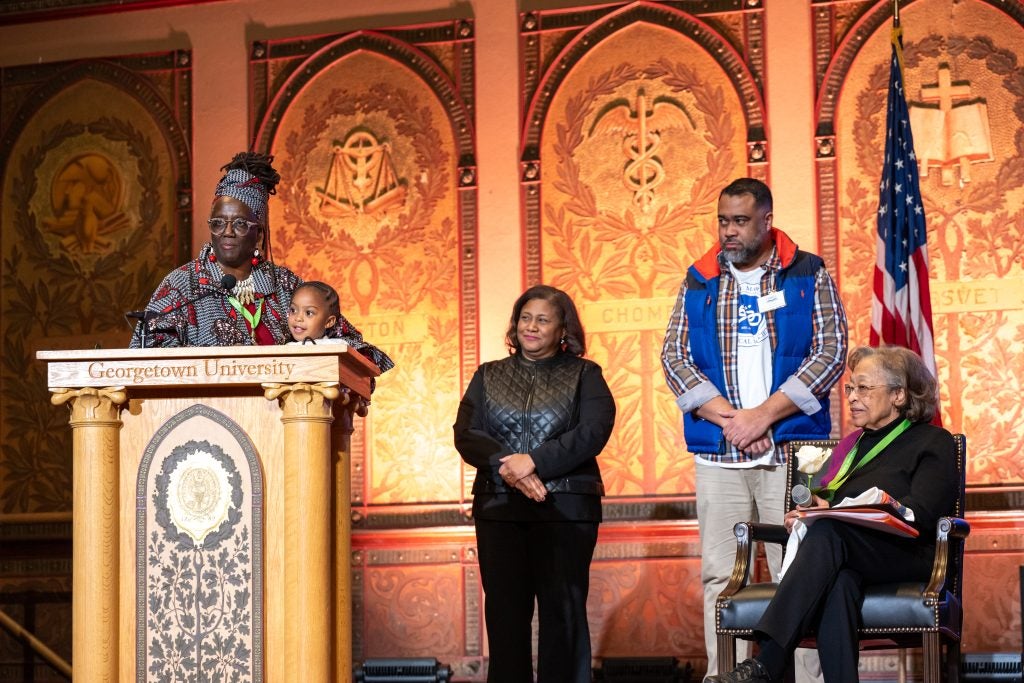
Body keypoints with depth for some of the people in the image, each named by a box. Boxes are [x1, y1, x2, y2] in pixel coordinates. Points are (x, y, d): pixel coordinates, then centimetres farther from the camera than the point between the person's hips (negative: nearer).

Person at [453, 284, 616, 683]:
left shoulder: (584, 375, 8)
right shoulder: (489, 376, 16)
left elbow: (593, 432, -8)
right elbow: (466, 434, 3)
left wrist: (534, 461, -17)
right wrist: (507, 467, -14)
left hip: (565, 506, -2)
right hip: (499, 508, 2)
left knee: (563, 611, -4)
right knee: (504, 610, 0)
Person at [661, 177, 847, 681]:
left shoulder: (809, 275, 4)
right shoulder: (699, 281, 11)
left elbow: (831, 352, -3)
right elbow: (675, 357, 4)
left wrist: (763, 415, -10)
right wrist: (729, 418, -9)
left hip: (791, 447, -2)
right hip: (717, 454, 2)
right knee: (720, 576, 2)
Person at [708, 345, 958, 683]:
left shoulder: (933, 443, 13)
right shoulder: (851, 446, 31)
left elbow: (918, 515, -4)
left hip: (905, 556, -4)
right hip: (845, 561, 4)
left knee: (828, 532, -36)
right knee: (839, 583, -37)